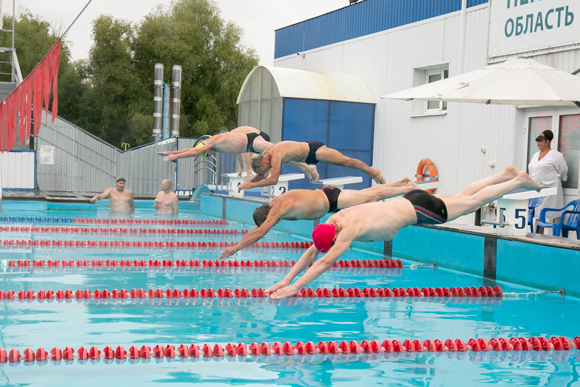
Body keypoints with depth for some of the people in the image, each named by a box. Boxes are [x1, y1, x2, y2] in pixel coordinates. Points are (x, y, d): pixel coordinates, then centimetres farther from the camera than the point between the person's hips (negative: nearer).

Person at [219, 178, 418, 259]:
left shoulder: (279, 207, -31)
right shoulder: (273, 205, -5)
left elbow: (260, 233, -36)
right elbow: (256, 229, 8)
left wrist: (236, 247, -35)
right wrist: (237, 243, 0)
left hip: (332, 199, -7)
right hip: (324, 195, 7)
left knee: (373, 196, 5)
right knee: (367, 193, 20)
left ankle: (409, 188, 19)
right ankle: (403, 182, 34)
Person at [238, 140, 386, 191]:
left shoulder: (275, 155, -31)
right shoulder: (264, 154, -4)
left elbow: (273, 180, -34)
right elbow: (261, 175, 10)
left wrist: (253, 185, -31)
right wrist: (249, 182, -6)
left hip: (314, 150, -9)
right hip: (306, 151, 9)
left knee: (345, 161, -5)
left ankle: (373, 172, 2)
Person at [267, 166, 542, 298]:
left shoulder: (352, 228, -34)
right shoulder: (333, 220, -11)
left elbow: (326, 262, -39)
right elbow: (311, 253, -4)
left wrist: (295, 288, -39)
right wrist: (286, 280, -12)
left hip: (420, 209, -6)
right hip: (408, 201, 6)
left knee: (473, 202, 10)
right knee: (464, 197, 23)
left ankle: (519, 182, 27)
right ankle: (506, 175, 38)